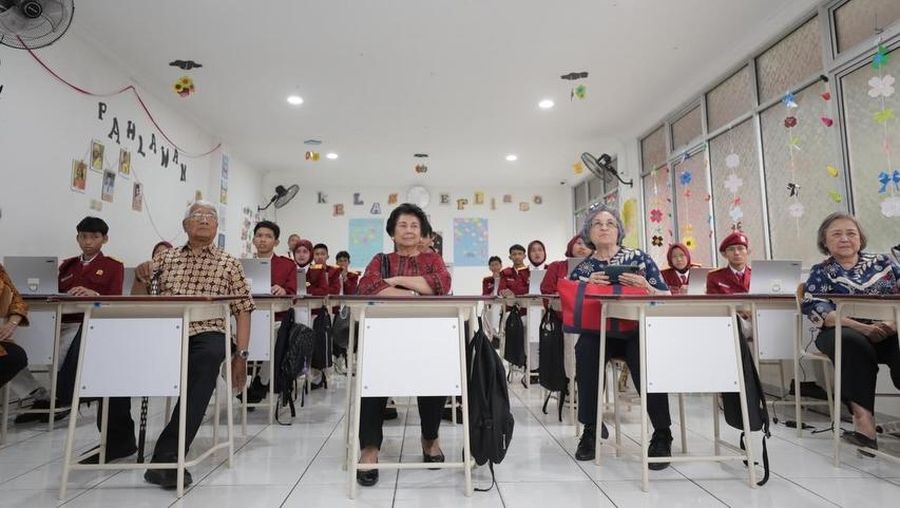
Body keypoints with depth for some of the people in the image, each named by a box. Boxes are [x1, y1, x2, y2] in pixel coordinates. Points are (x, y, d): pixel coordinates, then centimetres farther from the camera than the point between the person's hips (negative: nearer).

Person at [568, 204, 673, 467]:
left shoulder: (639, 257, 6)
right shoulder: (582, 269, 10)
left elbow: (667, 298, 3)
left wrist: (645, 286, -17)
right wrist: (586, 286, -14)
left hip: (638, 331, -1)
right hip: (599, 333, 1)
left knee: (644, 354, -34)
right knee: (585, 347, -31)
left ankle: (661, 435, -16)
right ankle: (590, 429, -17)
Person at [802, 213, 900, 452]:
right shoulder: (821, 273, 10)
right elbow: (816, 308, -6)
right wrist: (861, 327, -19)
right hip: (845, 333, -2)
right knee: (854, 344, -35)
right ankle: (863, 416, -35)